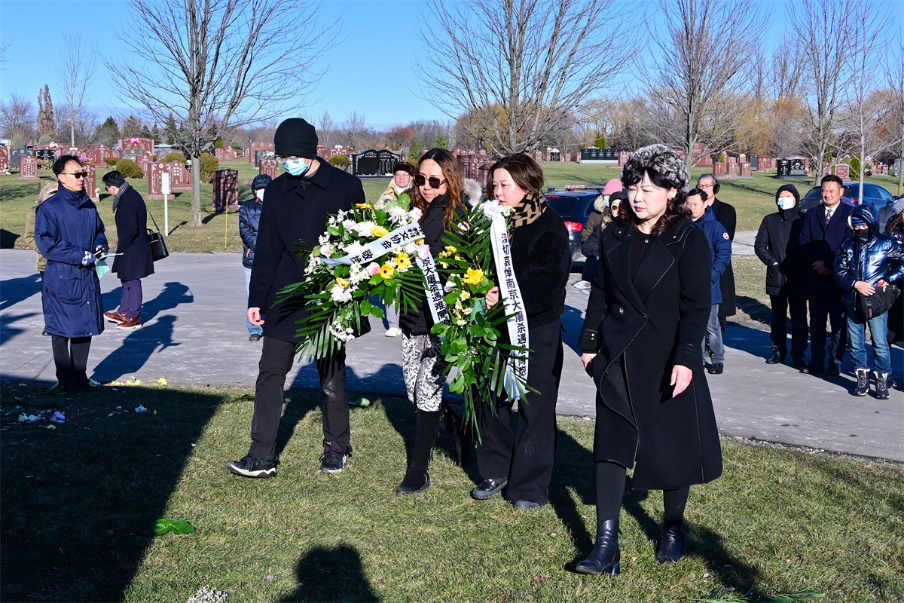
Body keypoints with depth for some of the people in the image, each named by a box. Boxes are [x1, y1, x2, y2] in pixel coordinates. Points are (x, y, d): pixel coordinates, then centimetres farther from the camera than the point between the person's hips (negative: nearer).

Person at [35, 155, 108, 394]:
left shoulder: (89, 206, 9)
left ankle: (81, 375, 25)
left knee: (86, 327, 12)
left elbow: (99, 231, 22)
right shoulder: (49, 208, -10)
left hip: (88, 276, 6)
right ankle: (66, 380, 15)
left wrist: (100, 246, -1)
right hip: (61, 278, -6)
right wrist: (80, 256, -19)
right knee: (62, 331, 3)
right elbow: (46, 243, -16)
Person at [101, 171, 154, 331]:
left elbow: (131, 229, -26)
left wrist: (121, 246, -14)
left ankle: (134, 318, 12)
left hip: (132, 250, -10)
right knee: (126, 281, 20)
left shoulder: (127, 202, -24)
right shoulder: (132, 194, 8)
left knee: (132, 282, 1)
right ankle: (123, 312, 32)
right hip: (134, 248, 10)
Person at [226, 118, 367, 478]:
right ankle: (262, 458, 6)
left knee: (331, 379, 9)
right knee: (270, 374, 0)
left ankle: (336, 448, 25)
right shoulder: (277, 191, 7)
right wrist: (256, 299, 6)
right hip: (286, 300, 3)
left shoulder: (346, 186, -3)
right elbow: (266, 249, 9)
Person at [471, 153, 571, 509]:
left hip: (537, 329, -5)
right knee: (490, 399, 10)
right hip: (496, 326, 6)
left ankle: (531, 485, 14)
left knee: (535, 407, 3)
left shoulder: (549, 226, -9)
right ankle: (495, 471, 26)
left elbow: (548, 278, -20)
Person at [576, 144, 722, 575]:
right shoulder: (615, 235, 5)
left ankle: (673, 529, 31)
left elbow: (697, 304, -12)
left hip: (667, 361, -3)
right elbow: (600, 293, 10)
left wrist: (686, 358, -19)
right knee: (611, 445, -1)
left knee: (673, 446, 9)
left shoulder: (688, 238, -9)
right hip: (617, 359, 4)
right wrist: (589, 343, 8)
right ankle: (607, 545, 3)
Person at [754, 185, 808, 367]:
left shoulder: (802, 220, 3)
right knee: (778, 316, 9)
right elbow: (759, 245, 6)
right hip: (776, 276, 2)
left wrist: (802, 265, -8)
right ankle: (778, 350, 18)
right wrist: (772, 262, -5)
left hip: (798, 277, -2)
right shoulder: (770, 220, 8)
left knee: (799, 316, -1)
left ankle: (799, 352, 6)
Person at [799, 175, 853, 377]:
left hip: (838, 278, -4)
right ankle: (816, 362, 16)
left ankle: (835, 363, 10)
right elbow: (804, 243, 6)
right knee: (816, 323, 9)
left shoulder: (849, 214, -3)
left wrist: (828, 263, -12)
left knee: (838, 323, 2)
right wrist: (815, 264, -7)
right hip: (815, 277, 4)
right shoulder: (812, 214, 11)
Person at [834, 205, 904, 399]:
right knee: (855, 343, 8)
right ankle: (862, 378, 19)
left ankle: (882, 380, 6)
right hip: (853, 302, 4)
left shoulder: (885, 244, -2)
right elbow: (840, 272, 4)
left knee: (880, 343, -4)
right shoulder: (848, 246, 8)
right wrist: (855, 284, -12)